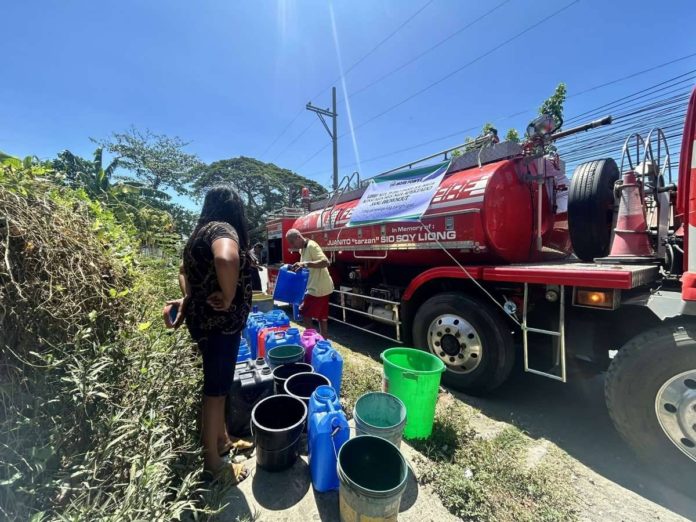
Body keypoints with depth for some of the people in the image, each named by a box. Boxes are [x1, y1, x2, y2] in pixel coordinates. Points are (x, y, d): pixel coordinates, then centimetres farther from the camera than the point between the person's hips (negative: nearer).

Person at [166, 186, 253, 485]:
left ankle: (222, 441, 42)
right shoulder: (223, 228, -18)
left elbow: (185, 271, 24)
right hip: (220, 322, -9)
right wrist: (228, 298, -28)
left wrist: (188, 300, 17)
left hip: (203, 317, 10)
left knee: (218, 384, 22)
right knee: (216, 388, 7)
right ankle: (213, 462, 28)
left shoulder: (201, 232, 12)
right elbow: (226, 259, -41)